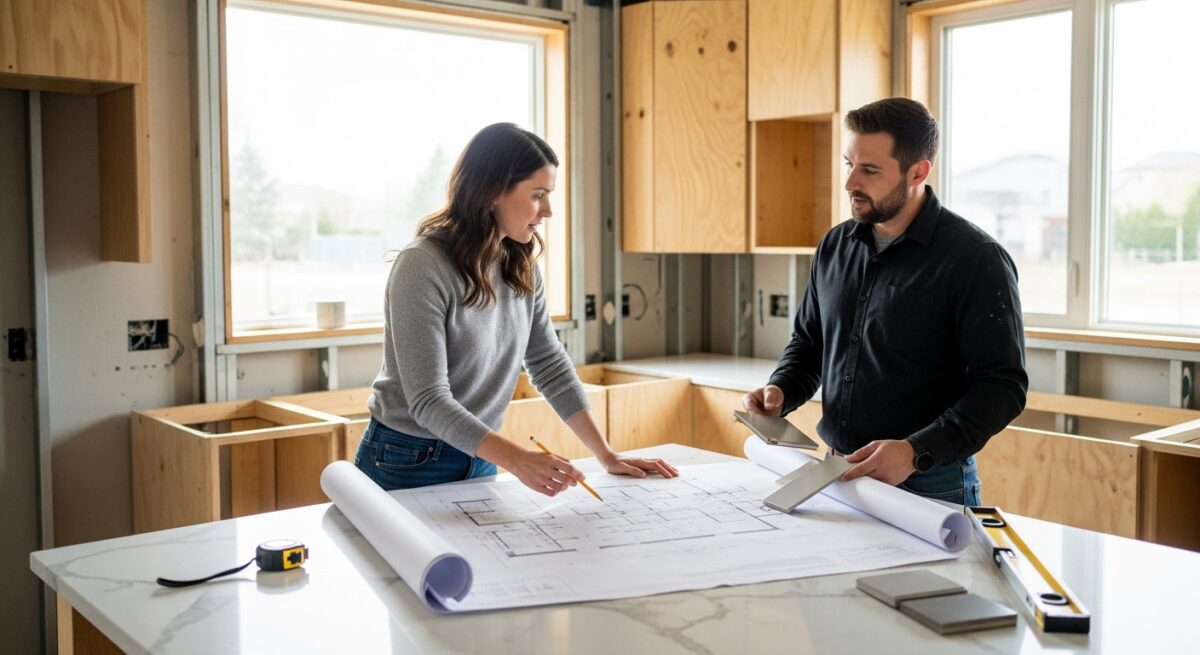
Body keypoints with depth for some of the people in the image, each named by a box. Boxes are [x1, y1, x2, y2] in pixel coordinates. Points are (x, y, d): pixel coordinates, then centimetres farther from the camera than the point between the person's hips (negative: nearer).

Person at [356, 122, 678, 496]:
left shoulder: (521, 266, -2)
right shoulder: (422, 267, -23)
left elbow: (549, 365, 2)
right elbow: (429, 401, -27)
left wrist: (607, 456, -2)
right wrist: (516, 459, -38)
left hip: (479, 459, 6)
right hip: (409, 465, -6)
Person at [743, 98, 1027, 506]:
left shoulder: (975, 258, -13)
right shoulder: (835, 246, 6)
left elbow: (1002, 386, -16)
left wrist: (918, 452, -27)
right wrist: (779, 391, -2)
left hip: (930, 485, -5)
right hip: (838, 474, 6)